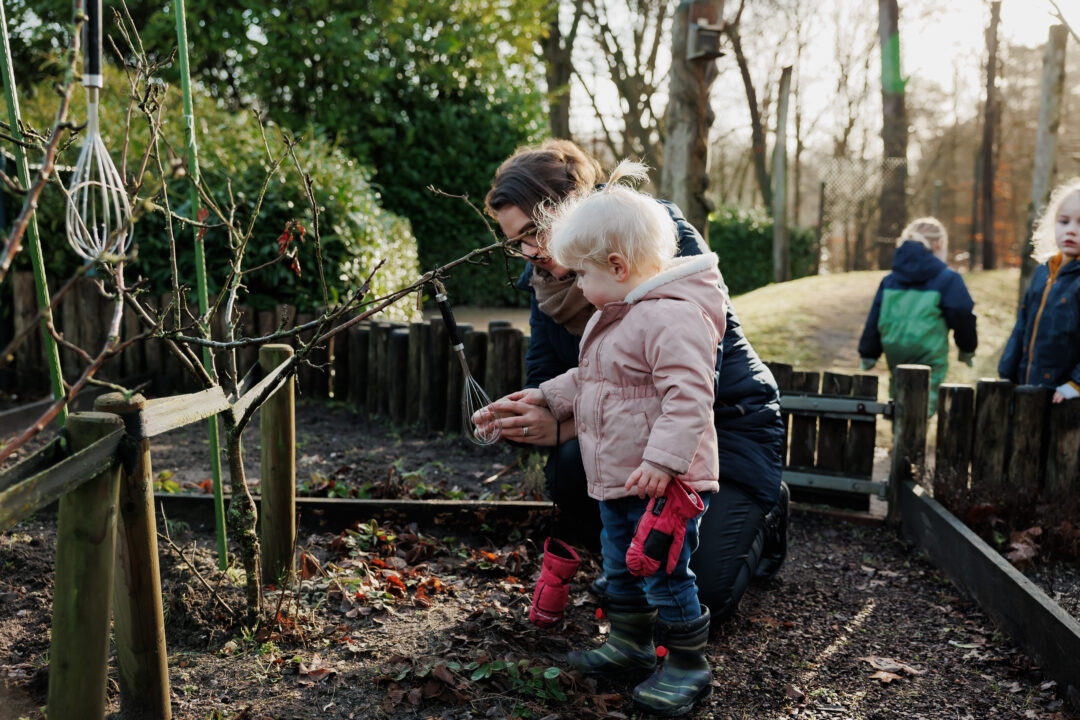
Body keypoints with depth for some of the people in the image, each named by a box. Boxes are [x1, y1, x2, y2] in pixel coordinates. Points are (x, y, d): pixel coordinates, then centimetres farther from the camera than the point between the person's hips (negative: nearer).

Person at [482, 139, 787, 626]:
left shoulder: (668, 241, -24)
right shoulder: (546, 279, -3)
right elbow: (545, 380, -1)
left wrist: (563, 429, -35)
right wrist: (521, 420, -27)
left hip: (728, 419, -5)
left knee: (697, 600, -13)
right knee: (570, 466, -29)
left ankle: (761, 513, 19)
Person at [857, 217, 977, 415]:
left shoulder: (889, 280, 10)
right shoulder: (948, 279, -5)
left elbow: (874, 318, 9)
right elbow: (962, 316, -1)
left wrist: (868, 354, 15)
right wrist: (967, 349, 16)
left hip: (895, 356, 5)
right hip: (929, 359, -5)